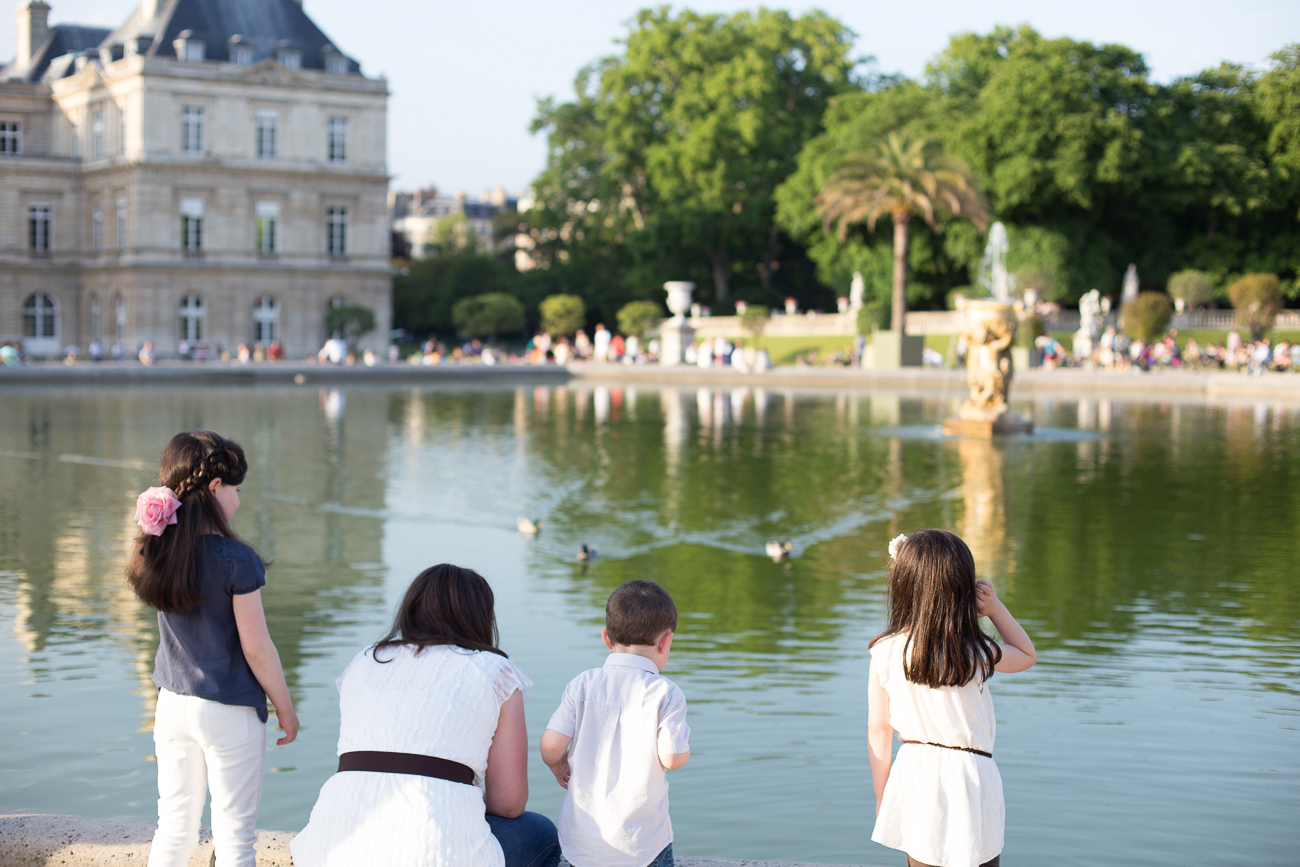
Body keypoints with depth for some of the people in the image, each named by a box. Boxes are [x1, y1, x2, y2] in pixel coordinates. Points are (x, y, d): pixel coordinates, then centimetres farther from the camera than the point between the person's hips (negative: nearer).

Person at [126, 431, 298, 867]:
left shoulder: (155, 552, -3)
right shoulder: (236, 559, -20)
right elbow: (257, 648, -15)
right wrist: (285, 708, -2)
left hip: (173, 704, 6)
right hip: (229, 714, -6)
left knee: (174, 827, 17)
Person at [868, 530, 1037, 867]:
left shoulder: (885, 652, -8)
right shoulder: (974, 653, -14)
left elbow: (878, 729, 0)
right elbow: (1027, 655, 8)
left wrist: (881, 797, 12)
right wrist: (995, 607, 0)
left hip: (914, 776, 3)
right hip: (967, 777, -3)